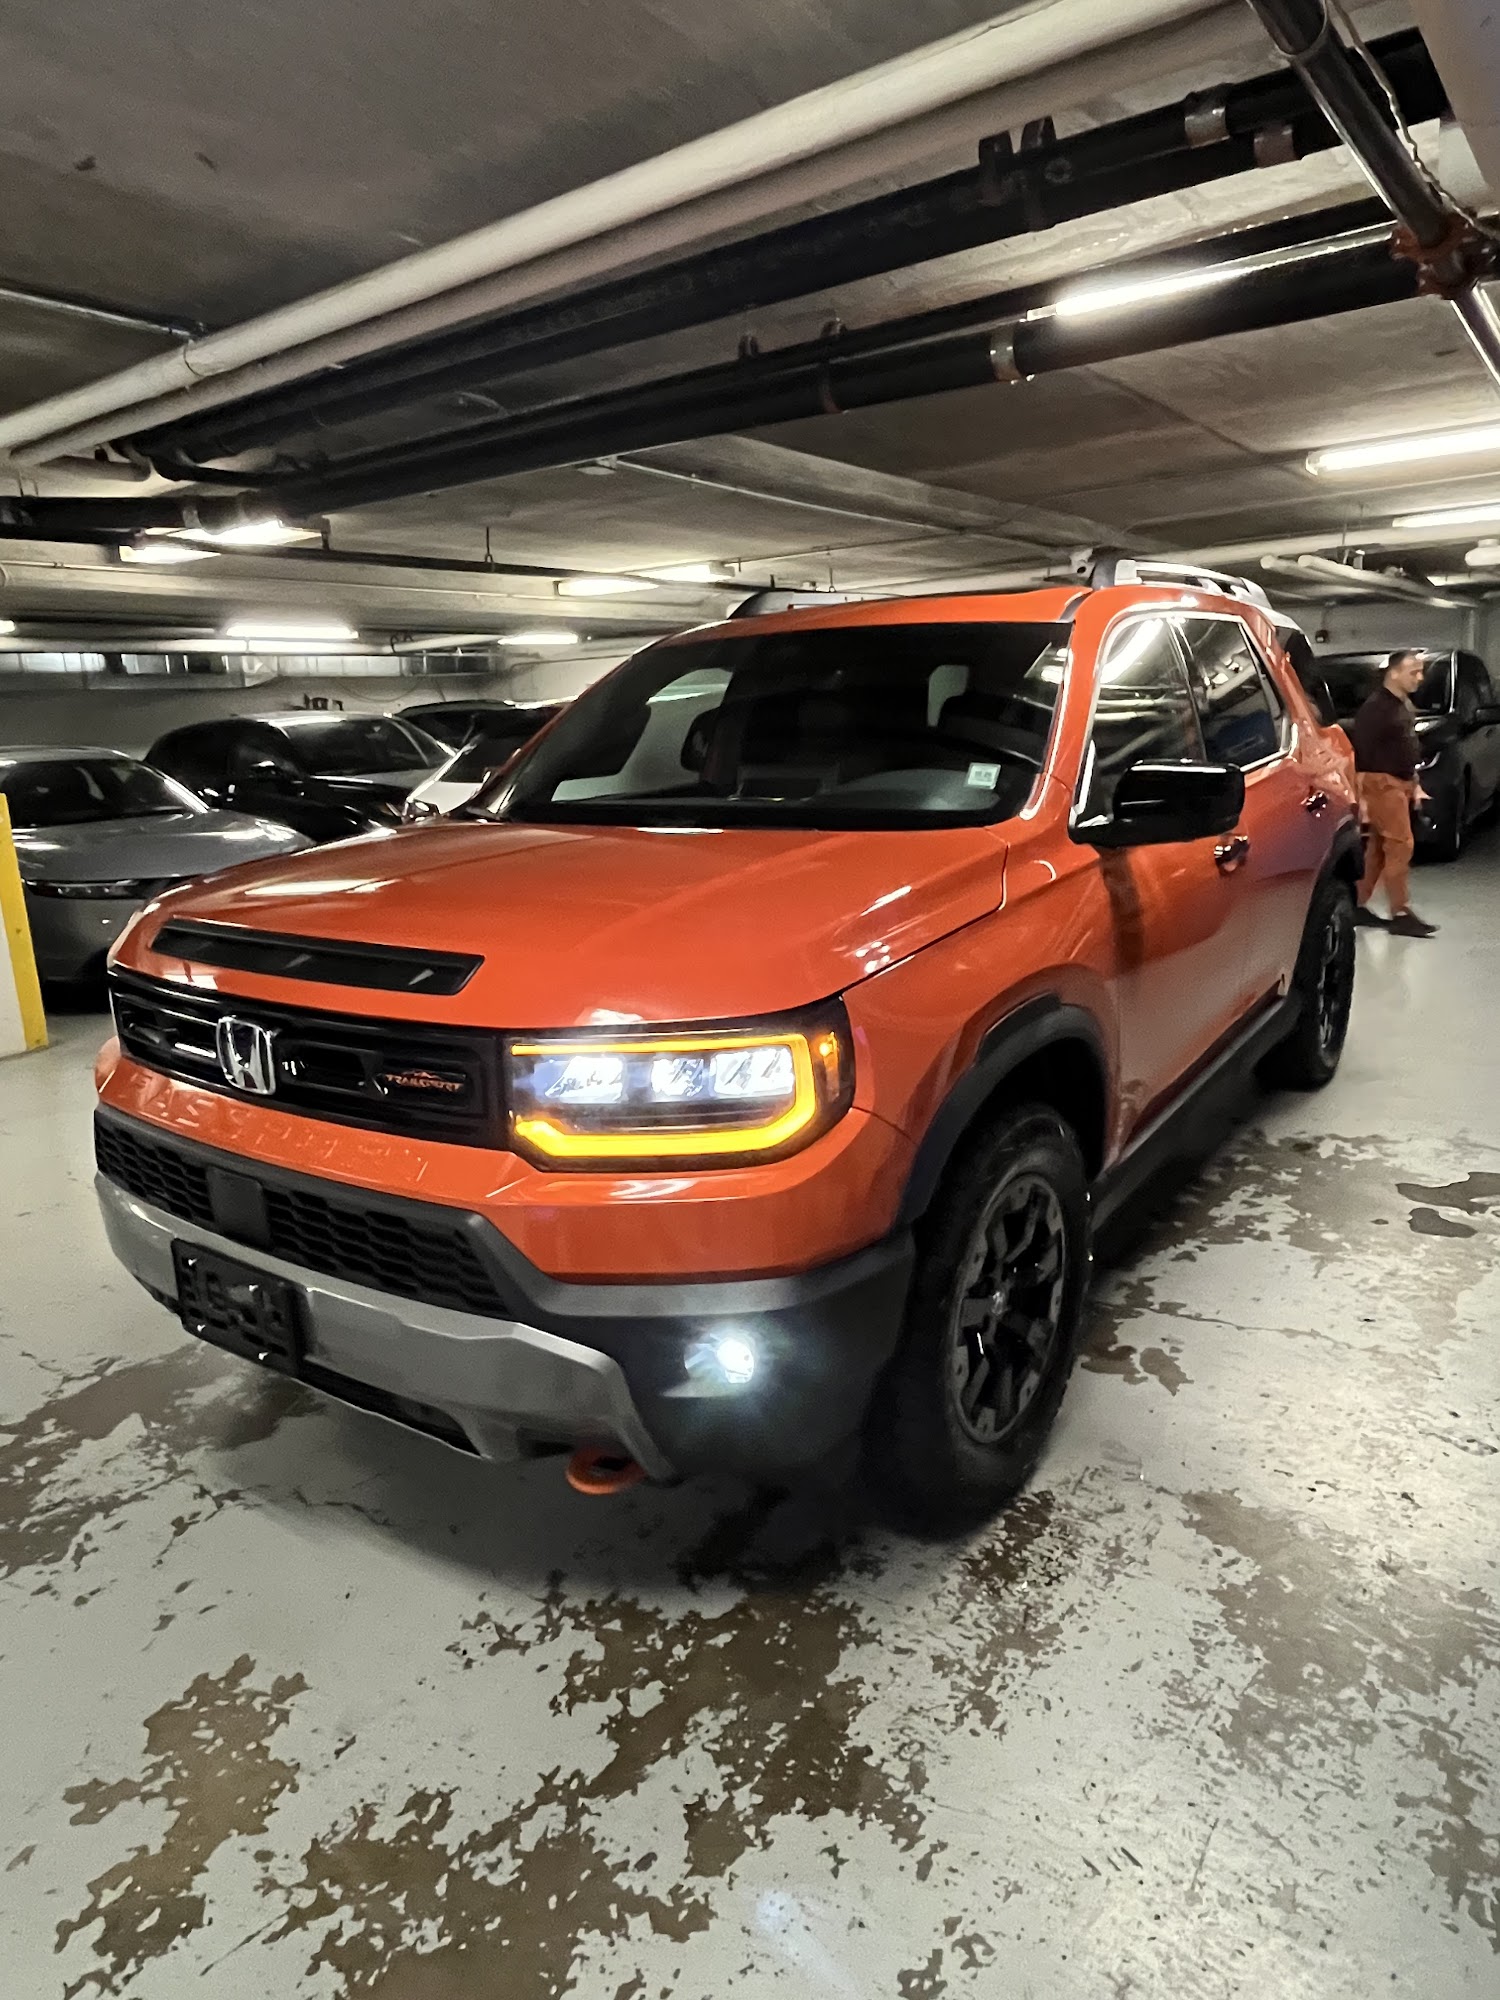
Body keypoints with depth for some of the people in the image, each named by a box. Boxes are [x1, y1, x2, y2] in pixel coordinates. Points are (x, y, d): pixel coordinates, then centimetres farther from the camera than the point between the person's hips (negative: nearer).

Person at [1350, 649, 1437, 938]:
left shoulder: (1406, 706, 15)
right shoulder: (1376, 708, -15)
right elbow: (1360, 754, -18)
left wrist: (1415, 785, 22)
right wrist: (1360, 796, -21)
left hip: (1400, 784, 9)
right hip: (1382, 784, -9)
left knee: (1377, 848, 11)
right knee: (1400, 845, -11)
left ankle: (1358, 906, 17)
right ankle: (1401, 914, -8)